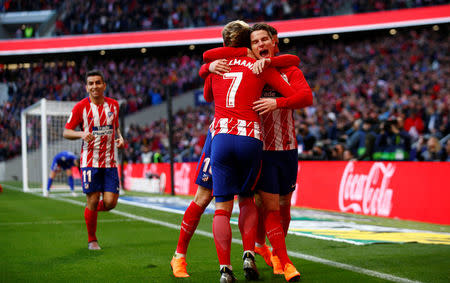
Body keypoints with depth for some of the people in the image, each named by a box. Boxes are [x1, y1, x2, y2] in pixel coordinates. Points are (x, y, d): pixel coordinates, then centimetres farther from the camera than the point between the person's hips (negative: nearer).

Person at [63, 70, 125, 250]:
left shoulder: (113, 104, 8)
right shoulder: (81, 107, -4)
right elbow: (66, 132, -2)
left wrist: (120, 138, 3)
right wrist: (82, 134, -21)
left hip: (109, 162, 3)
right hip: (90, 161, -3)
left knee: (110, 202, -5)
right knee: (93, 200, -3)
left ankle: (93, 210, 31)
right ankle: (92, 240, 16)